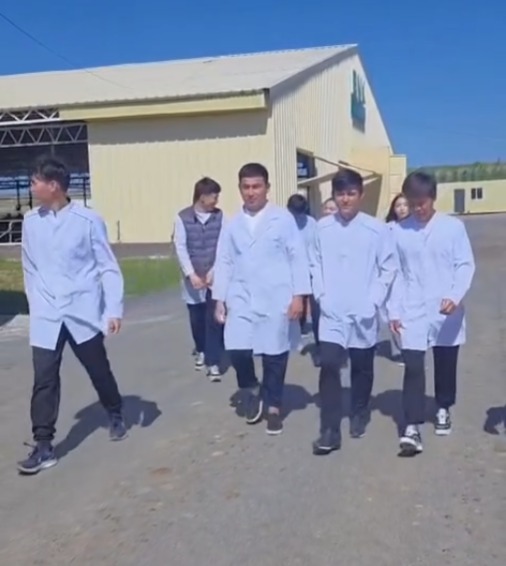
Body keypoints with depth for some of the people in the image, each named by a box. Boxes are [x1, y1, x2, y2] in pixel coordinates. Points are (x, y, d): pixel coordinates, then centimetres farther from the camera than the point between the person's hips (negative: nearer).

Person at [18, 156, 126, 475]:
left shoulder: (88, 220, -8)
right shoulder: (31, 222, 3)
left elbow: (108, 267, -5)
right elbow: (30, 269, 12)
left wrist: (114, 309, -10)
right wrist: (36, 304, 10)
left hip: (83, 312, -2)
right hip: (46, 316, 2)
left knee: (99, 370, 14)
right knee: (44, 379, -2)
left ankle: (115, 415, 39)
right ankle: (44, 446, 4)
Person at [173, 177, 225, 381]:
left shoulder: (219, 216, 1)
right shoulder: (183, 218, -3)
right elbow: (180, 248, -8)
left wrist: (214, 271, -14)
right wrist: (191, 274, -18)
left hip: (214, 277, 0)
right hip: (193, 278, 0)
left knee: (214, 320, -6)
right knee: (197, 319, 11)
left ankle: (213, 362, -1)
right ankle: (201, 351, 37)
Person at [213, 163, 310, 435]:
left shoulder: (283, 218, -1)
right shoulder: (233, 224, 9)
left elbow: (297, 257, -3)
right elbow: (224, 262, 10)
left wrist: (298, 295, -8)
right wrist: (220, 299, 5)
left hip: (276, 299, -2)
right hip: (242, 298, 2)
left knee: (274, 355, 4)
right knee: (237, 349, -10)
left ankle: (272, 406, 24)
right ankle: (250, 390, 21)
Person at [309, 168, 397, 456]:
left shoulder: (377, 229, -8)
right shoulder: (322, 227, -2)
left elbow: (388, 268, -3)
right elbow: (315, 264, 6)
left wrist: (373, 302, -9)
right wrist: (321, 295, -4)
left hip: (364, 313, 0)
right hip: (332, 312, 1)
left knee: (362, 368, 14)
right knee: (329, 366, -9)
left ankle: (359, 415, 37)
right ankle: (330, 431, -4)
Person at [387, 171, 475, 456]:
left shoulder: (453, 226, -3)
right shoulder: (398, 231, 1)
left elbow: (466, 265, -4)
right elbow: (395, 273, 3)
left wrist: (456, 296, -20)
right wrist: (394, 311, 0)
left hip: (446, 312, 0)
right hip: (412, 312, 0)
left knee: (446, 365, 14)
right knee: (413, 368, -7)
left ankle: (443, 410, 37)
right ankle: (413, 428, -7)